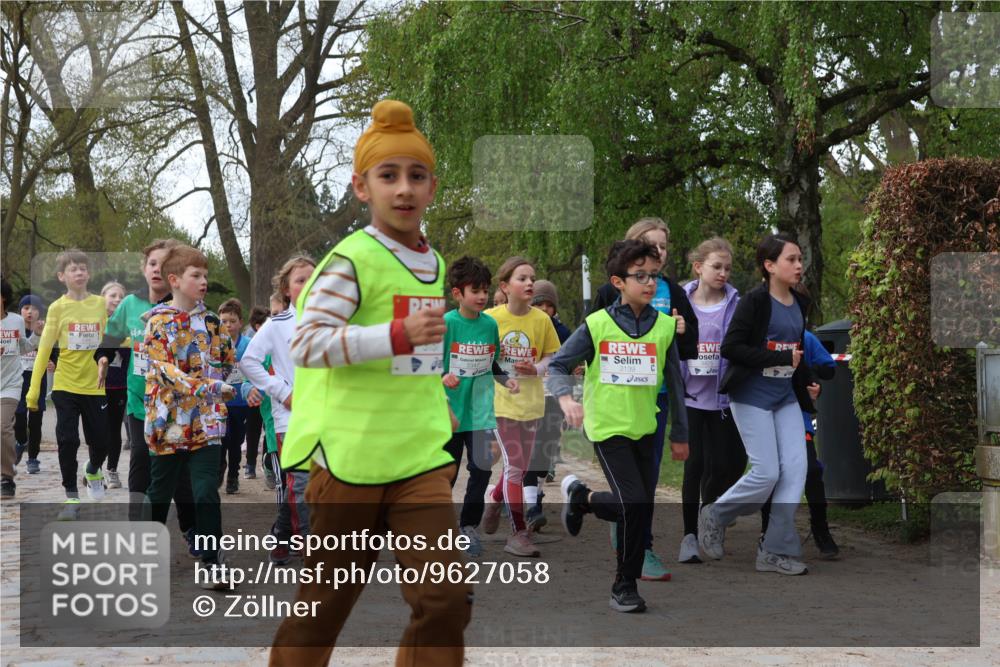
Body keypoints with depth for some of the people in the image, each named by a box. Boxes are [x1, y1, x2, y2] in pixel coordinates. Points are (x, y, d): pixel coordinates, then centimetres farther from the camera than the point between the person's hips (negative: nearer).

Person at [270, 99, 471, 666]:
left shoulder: (434, 264, 12)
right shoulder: (352, 259, -11)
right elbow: (306, 344, -21)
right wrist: (399, 335, -27)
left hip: (420, 456, 6)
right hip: (351, 456, -5)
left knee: (447, 598, -8)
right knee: (325, 602, 10)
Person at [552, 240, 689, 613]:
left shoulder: (665, 326, 1)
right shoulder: (597, 325, -8)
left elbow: (674, 383, 8)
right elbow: (559, 365, -3)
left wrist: (679, 435, 10)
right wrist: (566, 398, -22)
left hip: (645, 428, 4)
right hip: (607, 426, -4)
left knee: (642, 508, 5)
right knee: (634, 504, -12)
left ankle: (580, 497, 31)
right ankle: (625, 585, 8)